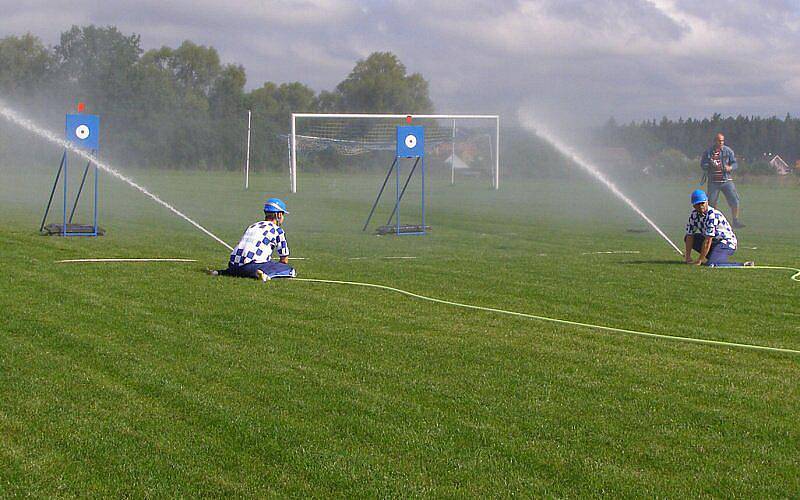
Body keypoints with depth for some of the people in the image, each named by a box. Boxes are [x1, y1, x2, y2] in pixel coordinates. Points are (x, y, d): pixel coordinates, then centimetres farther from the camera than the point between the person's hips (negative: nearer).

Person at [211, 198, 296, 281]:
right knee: (290, 270, -4)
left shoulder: (252, 226, 29)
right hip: (253, 265, -7)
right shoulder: (277, 230, 10)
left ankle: (222, 272, 13)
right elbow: (284, 259, 12)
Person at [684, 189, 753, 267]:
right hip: (713, 241, 9)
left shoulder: (712, 215, -24)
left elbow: (708, 240, -26)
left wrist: (699, 260, -24)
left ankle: (743, 265, -23)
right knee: (687, 238, 4)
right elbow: (689, 235, 0)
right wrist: (688, 257, -8)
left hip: (726, 243, -9)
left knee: (711, 264, -31)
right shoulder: (694, 214, -1)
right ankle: (711, 257, 3)